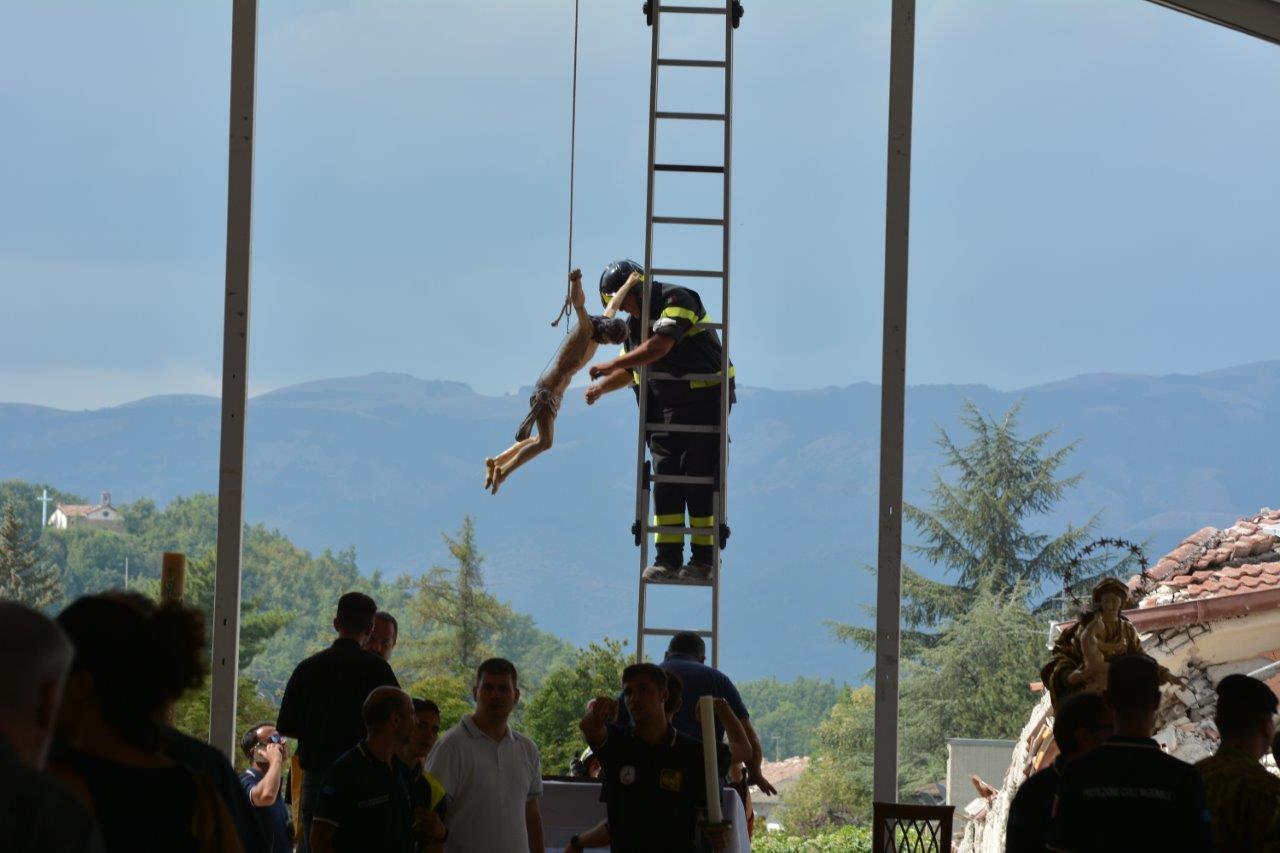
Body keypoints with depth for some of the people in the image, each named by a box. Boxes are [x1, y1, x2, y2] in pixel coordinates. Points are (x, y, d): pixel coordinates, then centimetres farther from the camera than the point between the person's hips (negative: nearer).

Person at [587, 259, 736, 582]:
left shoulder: (677, 300, -15)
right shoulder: (635, 322, 13)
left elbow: (660, 346, -28)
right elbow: (630, 369, 22)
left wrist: (610, 365, -22)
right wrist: (601, 386, 4)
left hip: (703, 401, -8)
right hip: (664, 407, 8)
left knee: (699, 479, -6)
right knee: (665, 480, 3)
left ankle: (704, 558, 0)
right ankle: (668, 558, 5)